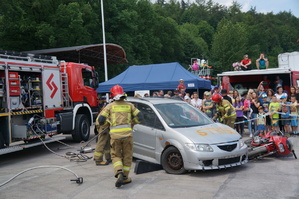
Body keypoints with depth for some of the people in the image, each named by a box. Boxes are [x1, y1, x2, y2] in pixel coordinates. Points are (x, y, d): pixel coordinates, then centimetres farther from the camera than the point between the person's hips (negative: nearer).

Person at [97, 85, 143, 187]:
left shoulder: (110, 106, 4)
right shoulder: (129, 105, 8)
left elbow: (100, 120, -2)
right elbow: (140, 117, 6)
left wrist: (108, 120, 18)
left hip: (115, 135, -1)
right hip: (127, 133, 1)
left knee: (116, 155, 12)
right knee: (127, 156, 13)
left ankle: (119, 173, -10)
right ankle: (125, 177, 18)